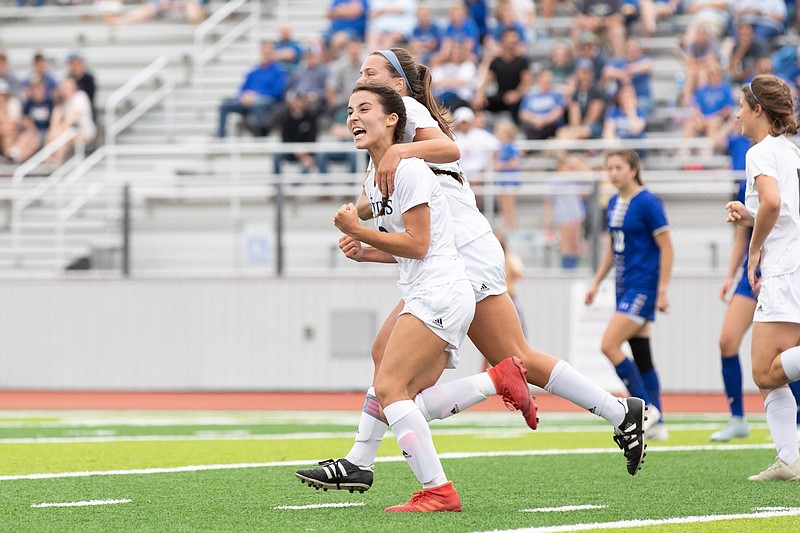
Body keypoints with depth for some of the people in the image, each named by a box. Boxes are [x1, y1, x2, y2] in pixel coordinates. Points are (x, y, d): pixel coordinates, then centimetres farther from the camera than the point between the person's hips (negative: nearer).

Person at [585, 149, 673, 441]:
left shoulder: (647, 203, -13)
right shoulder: (614, 203, 11)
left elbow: (666, 247, -13)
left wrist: (663, 290, -16)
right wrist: (596, 283, 19)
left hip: (644, 286, -8)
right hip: (624, 286, 8)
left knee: (609, 345, -16)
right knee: (641, 356, 8)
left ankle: (646, 408, -9)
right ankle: (656, 424, 12)